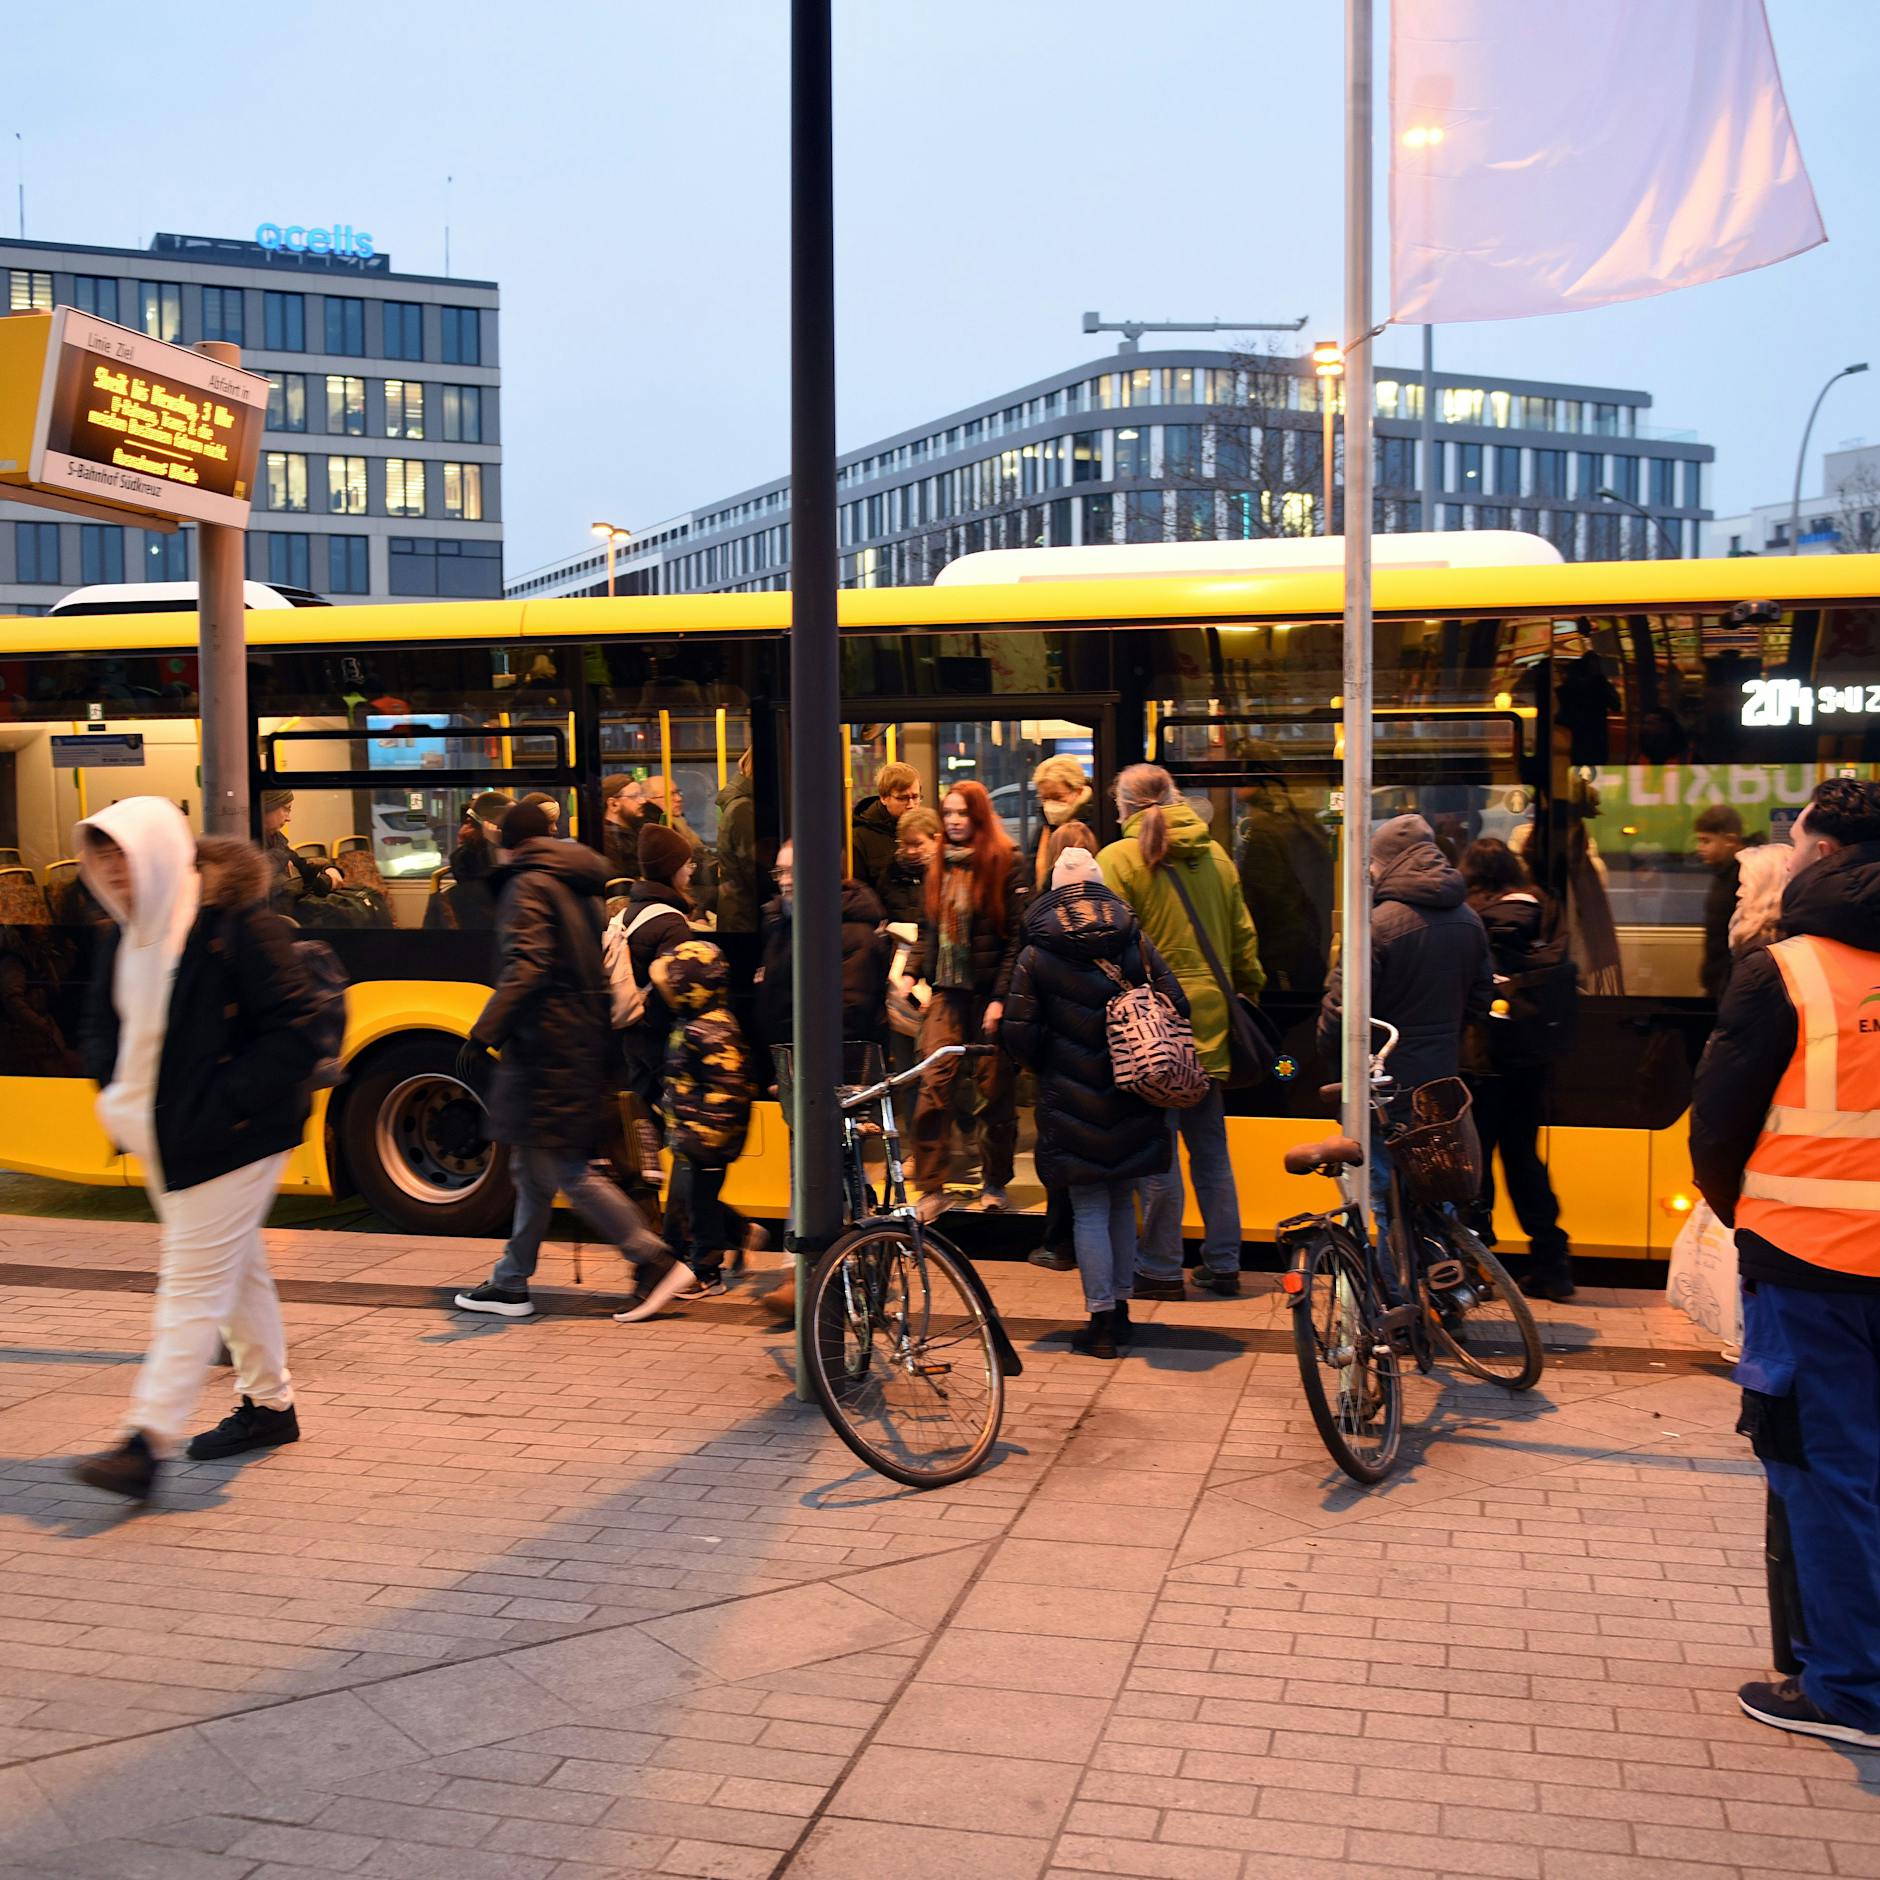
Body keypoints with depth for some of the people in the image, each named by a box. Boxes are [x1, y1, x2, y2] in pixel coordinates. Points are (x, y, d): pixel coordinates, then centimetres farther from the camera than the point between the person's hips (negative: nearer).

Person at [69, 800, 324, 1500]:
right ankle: (267, 1404, 32)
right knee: (236, 1270, 19)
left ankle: (147, 1441, -5)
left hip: (232, 1141, -8)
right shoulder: (125, 936, 7)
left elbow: (292, 1037, -20)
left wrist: (219, 1107, -23)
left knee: (193, 1284, -6)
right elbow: (103, 1023, 20)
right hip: (164, 1140, 9)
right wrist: (115, 1091, 1)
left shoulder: (236, 927, -18)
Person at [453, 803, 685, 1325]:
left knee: (564, 1168, -7)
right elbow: (594, 969, 20)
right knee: (534, 1168, 13)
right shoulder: (580, 887, 18)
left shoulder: (528, 885, -9)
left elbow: (526, 968, -22)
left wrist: (482, 1036, -26)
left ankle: (654, 1260, -7)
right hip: (581, 1043, 9)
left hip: (546, 1045, -9)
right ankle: (511, 1283, 19)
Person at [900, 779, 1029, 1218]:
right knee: (934, 1084, -7)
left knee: (994, 1087, 5)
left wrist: (1001, 996, -14)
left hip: (988, 991, -4)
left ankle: (995, 1182, 20)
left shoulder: (1006, 863, -4)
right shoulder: (940, 865, 13)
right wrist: (912, 972, 4)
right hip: (947, 990, 4)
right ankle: (931, 1188, -3)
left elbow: (1018, 936, -8)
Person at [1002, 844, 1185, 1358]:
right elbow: (1176, 1007, -4)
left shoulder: (1036, 955, -5)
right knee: (1122, 1202, 17)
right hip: (1129, 1102, 3)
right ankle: (1121, 1306, 26)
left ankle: (1101, 1320, 4)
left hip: (1072, 1101, -3)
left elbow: (1017, 1034, -9)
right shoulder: (1134, 942, 1)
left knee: (1089, 1211, 2)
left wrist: (1043, 1065, 11)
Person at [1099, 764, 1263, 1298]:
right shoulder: (1216, 856, 9)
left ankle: (1161, 1269, 8)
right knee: (1211, 1149, 13)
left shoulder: (1118, 860, -7)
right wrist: (1247, 995, 23)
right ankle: (1224, 1266, 18)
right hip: (1210, 1022, 5)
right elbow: (1243, 939, 13)